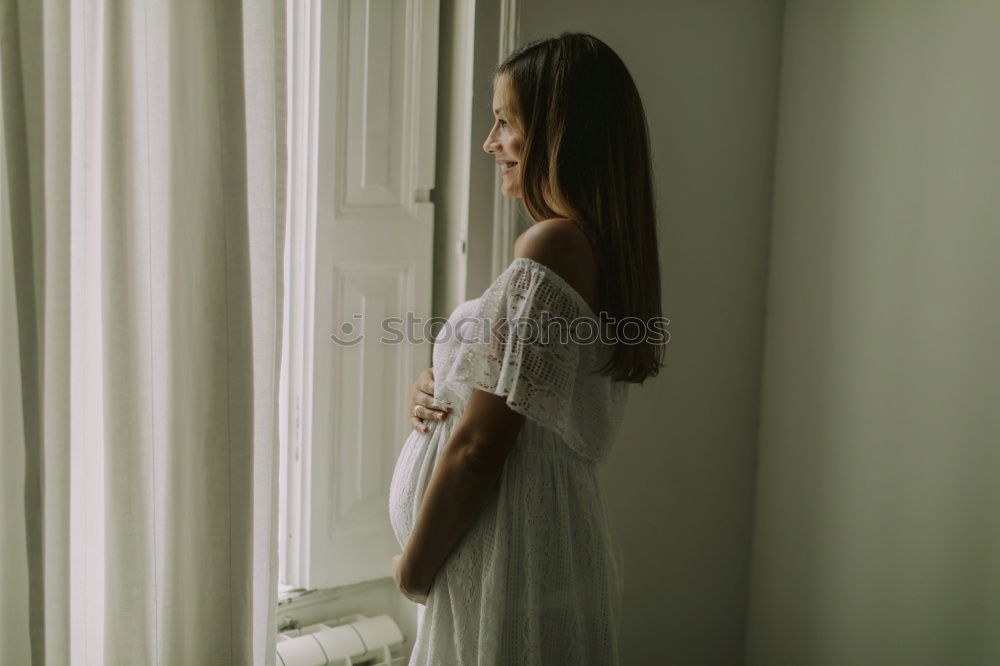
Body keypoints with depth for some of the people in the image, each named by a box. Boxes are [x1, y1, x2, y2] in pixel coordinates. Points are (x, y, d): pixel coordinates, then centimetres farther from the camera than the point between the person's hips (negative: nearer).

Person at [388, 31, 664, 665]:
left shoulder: (550, 245, -21)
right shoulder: (608, 245, 8)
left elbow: (480, 447, -22)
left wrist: (413, 565, -8)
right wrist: (436, 387, -1)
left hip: (511, 551, -9)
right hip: (565, 530, 9)